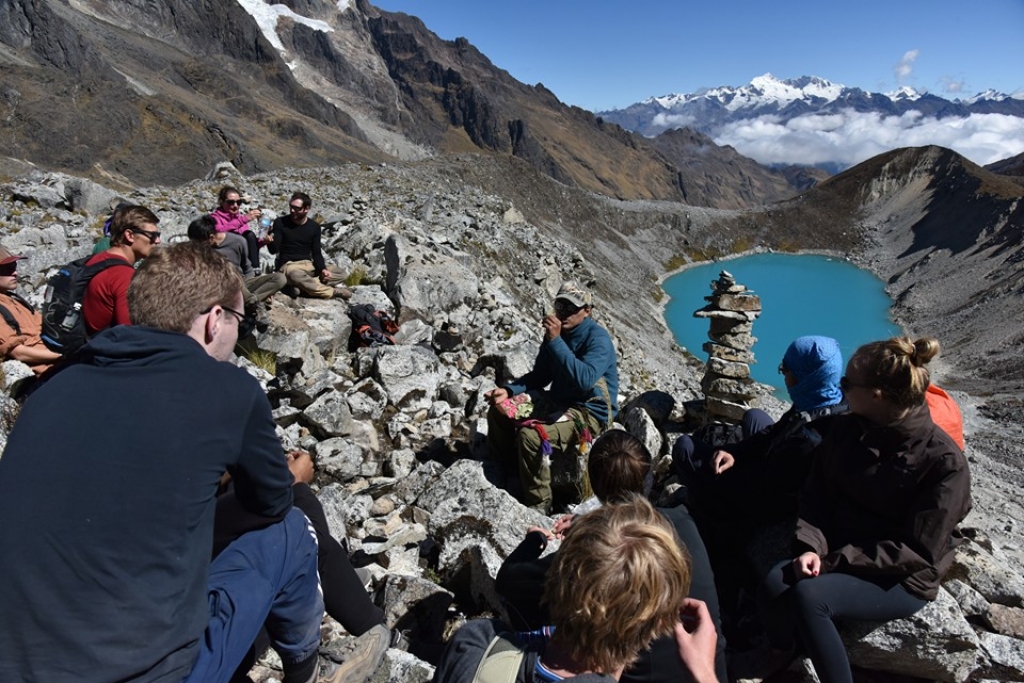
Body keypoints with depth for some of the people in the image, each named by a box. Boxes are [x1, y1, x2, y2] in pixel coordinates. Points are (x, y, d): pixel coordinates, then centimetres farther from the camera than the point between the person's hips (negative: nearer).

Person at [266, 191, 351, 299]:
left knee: (340, 273, -11)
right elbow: (274, 250, -11)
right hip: (288, 265, -4)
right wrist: (270, 242, -36)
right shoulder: (280, 223, -4)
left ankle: (303, 287, -25)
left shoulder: (314, 226, 4)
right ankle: (333, 291, -25)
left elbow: (316, 253, 3)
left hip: (308, 264, 5)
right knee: (296, 276, -41)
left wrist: (323, 269, -17)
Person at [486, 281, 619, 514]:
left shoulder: (597, 338, -19)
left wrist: (555, 340, -35)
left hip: (591, 413, -8)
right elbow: (539, 376, 9)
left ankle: (539, 505, -10)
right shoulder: (557, 332, 3)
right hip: (559, 402, 8)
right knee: (499, 412, 3)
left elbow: (585, 379, -36)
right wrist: (509, 391, -8)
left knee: (531, 435, -30)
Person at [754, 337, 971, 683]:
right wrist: (811, 546, -16)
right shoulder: (844, 429, -1)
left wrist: (835, 560, -21)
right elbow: (815, 497, 2)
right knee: (774, 584, -24)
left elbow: (918, 551, -17)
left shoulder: (945, 463, -16)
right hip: (838, 555, 5)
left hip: (902, 580, -4)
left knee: (808, 596, -30)